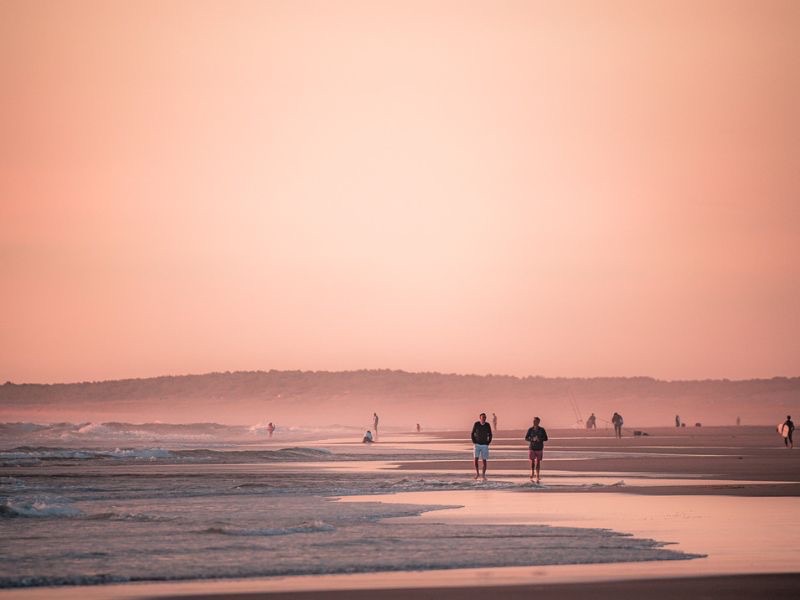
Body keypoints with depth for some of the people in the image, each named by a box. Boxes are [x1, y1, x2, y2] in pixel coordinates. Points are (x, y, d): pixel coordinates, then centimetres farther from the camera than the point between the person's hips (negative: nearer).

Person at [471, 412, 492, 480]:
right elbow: (473, 433, 4)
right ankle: (477, 473, -2)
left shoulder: (487, 425, -3)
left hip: (484, 445, 1)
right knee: (476, 459, -13)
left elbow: (490, 435, 7)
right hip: (477, 445, -1)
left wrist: (488, 442, -3)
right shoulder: (476, 424, -5)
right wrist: (474, 442, -4)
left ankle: (483, 475, 8)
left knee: (484, 460, -1)